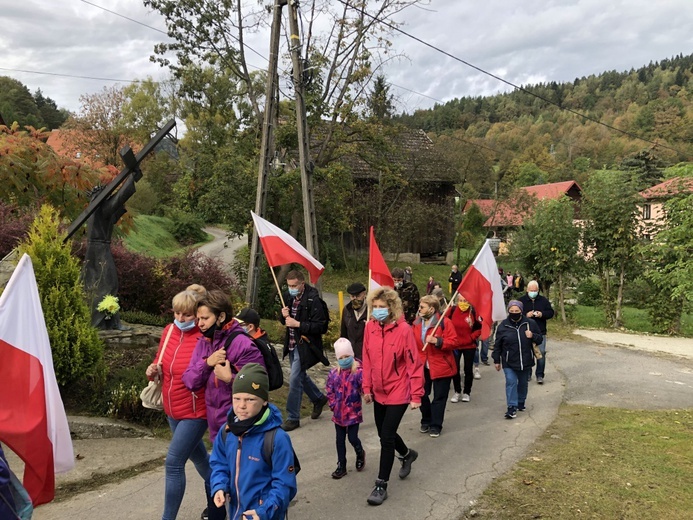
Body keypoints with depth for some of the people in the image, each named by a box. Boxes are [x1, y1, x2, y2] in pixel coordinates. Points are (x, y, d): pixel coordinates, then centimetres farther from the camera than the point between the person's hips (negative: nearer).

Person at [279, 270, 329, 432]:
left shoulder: (313, 300, -19)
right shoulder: (289, 297, 4)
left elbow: (320, 326, -20)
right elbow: (284, 321, 16)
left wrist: (297, 324, -25)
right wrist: (284, 316, -8)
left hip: (305, 345, -8)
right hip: (292, 344, 8)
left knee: (295, 379, -6)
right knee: (300, 376, 19)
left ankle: (293, 418, 7)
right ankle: (319, 398, 43)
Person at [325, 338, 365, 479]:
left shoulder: (358, 372, -14)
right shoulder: (334, 373, -2)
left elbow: (364, 388, -21)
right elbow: (329, 391, 5)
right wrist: (333, 405, -2)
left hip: (353, 412, -4)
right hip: (339, 413, 4)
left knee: (352, 438, 2)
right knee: (340, 439, 12)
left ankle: (360, 454, 35)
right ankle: (341, 466, 26)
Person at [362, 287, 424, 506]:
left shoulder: (403, 329, -19)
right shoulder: (370, 327, -4)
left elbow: (414, 364, -16)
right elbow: (367, 360, 4)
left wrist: (416, 395, -15)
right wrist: (367, 387, 6)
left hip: (398, 392, -6)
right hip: (378, 391, 6)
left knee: (386, 437, -4)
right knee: (384, 433, 20)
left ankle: (381, 486, 12)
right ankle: (407, 454, 50)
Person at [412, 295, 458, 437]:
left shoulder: (444, 322, -14)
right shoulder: (417, 323, 3)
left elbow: (453, 342, -17)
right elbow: (413, 343, 11)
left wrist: (437, 341, -29)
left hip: (440, 366, -5)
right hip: (422, 366, 5)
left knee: (439, 397, 5)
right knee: (422, 394, 10)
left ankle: (435, 425, 17)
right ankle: (426, 421, 30)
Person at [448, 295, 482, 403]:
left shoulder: (473, 312, -12)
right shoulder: (452, 310, -8)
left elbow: (481, 327, -3)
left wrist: (472, 337, -10)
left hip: (469, 346, -1)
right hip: (454, 345, 1)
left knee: (468, 370, 9)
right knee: (455, 369, 6)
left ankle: (467, 392, 25)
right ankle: (457, 392, 23)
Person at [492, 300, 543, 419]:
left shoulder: (530, 323, -4)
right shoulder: (503, 326, -5)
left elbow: (540, 339, 5)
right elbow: (498, 345, 1)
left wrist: (532, 336, -18)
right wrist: (496, 360, 2)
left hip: (526, 361, 2)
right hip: (509, 362, -2)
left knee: (523, 383, 16)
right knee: (511, 382, -12)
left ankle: (521, 403, 37)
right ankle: (512, 407, -9)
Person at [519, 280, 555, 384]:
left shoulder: (544, 300, 6)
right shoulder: (522, 300, 1)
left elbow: (551, 312, 6)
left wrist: (542, 314, -13)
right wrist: (526, 315, -17)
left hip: (540, 332, 0)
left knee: (541, 353, -4)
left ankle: (540, 375, 5)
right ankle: (527, 374, 21)